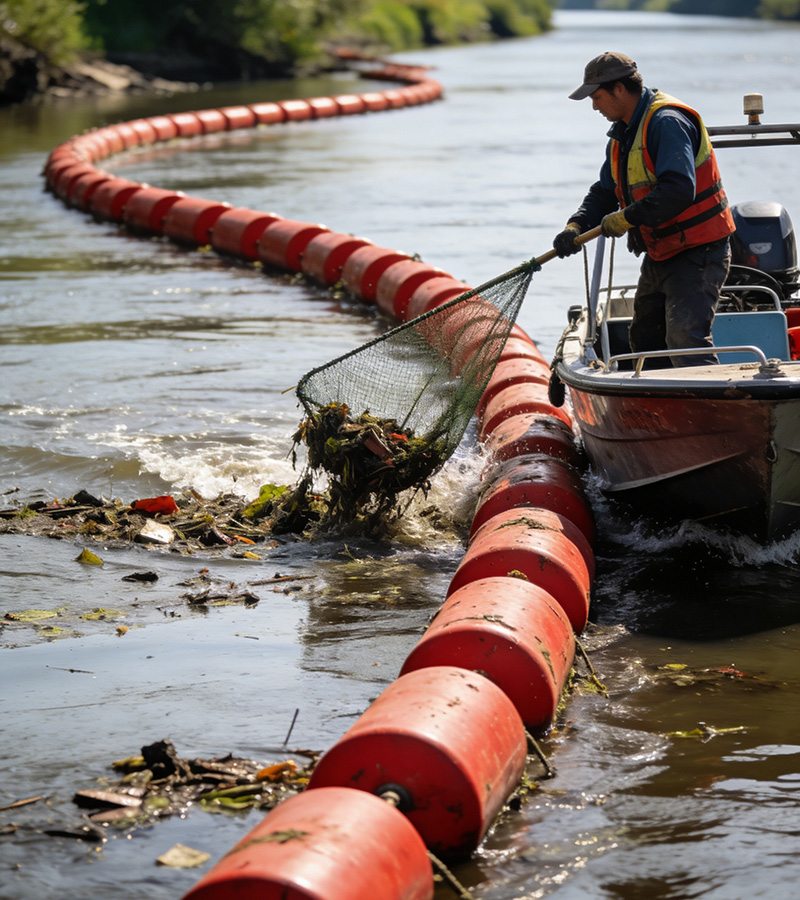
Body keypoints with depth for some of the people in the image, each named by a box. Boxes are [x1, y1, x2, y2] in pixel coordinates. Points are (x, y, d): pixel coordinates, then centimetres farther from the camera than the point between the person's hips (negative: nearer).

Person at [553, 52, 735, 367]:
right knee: (644, 339, 18)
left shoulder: (668, 122, -21)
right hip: (660, 255, 11)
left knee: (685, 337, -24)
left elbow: (678, 190, -33)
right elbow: (604, 192, 16)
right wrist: (576, 226, -3)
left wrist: (627, 218, -26)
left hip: (697, 253, -11)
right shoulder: (622, 133, 11)